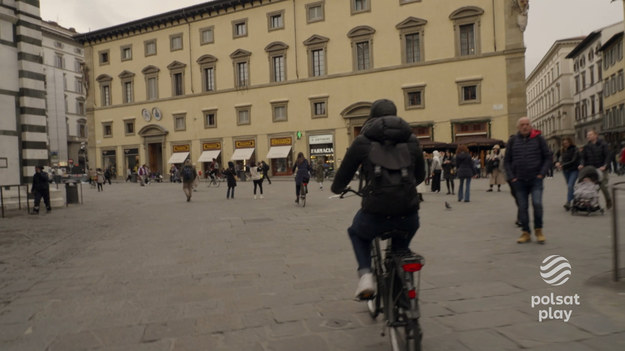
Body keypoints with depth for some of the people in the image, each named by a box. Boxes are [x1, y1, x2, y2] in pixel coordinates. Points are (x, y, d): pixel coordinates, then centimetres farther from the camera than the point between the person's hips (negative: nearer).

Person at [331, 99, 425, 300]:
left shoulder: (363, 141, 4)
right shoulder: (411, 140, 11)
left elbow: (343, 176, 11)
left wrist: (336, 188, 35)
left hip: (375, 215, -3)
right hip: (408, 216, 3)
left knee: (356, 233, 31)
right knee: (401, 243, 39)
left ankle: (365, 276, 11)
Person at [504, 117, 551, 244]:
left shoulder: (538, 138, 3)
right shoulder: (513, 140, 6)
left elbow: (548, 157, 6)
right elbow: (507, 161, 9)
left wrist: (542, 173, -5)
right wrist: (511, 177, 0)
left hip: (535, 179, -1)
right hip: (519, 181, 2)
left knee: (537, 203, -13)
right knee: (522, 207, 3)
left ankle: (538, 230, 7)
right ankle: (525, 233, 14)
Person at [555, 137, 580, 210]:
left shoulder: (575, 150, -8)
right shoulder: (563, 150, 9)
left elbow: (574, 161, -15)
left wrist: (563, 165, -21)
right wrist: (558, 163, -12)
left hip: (574, 170, -6)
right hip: (565, 171, 6)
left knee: (570, 186, -18)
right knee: (569, 187, 12)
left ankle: (568, 202, -22)